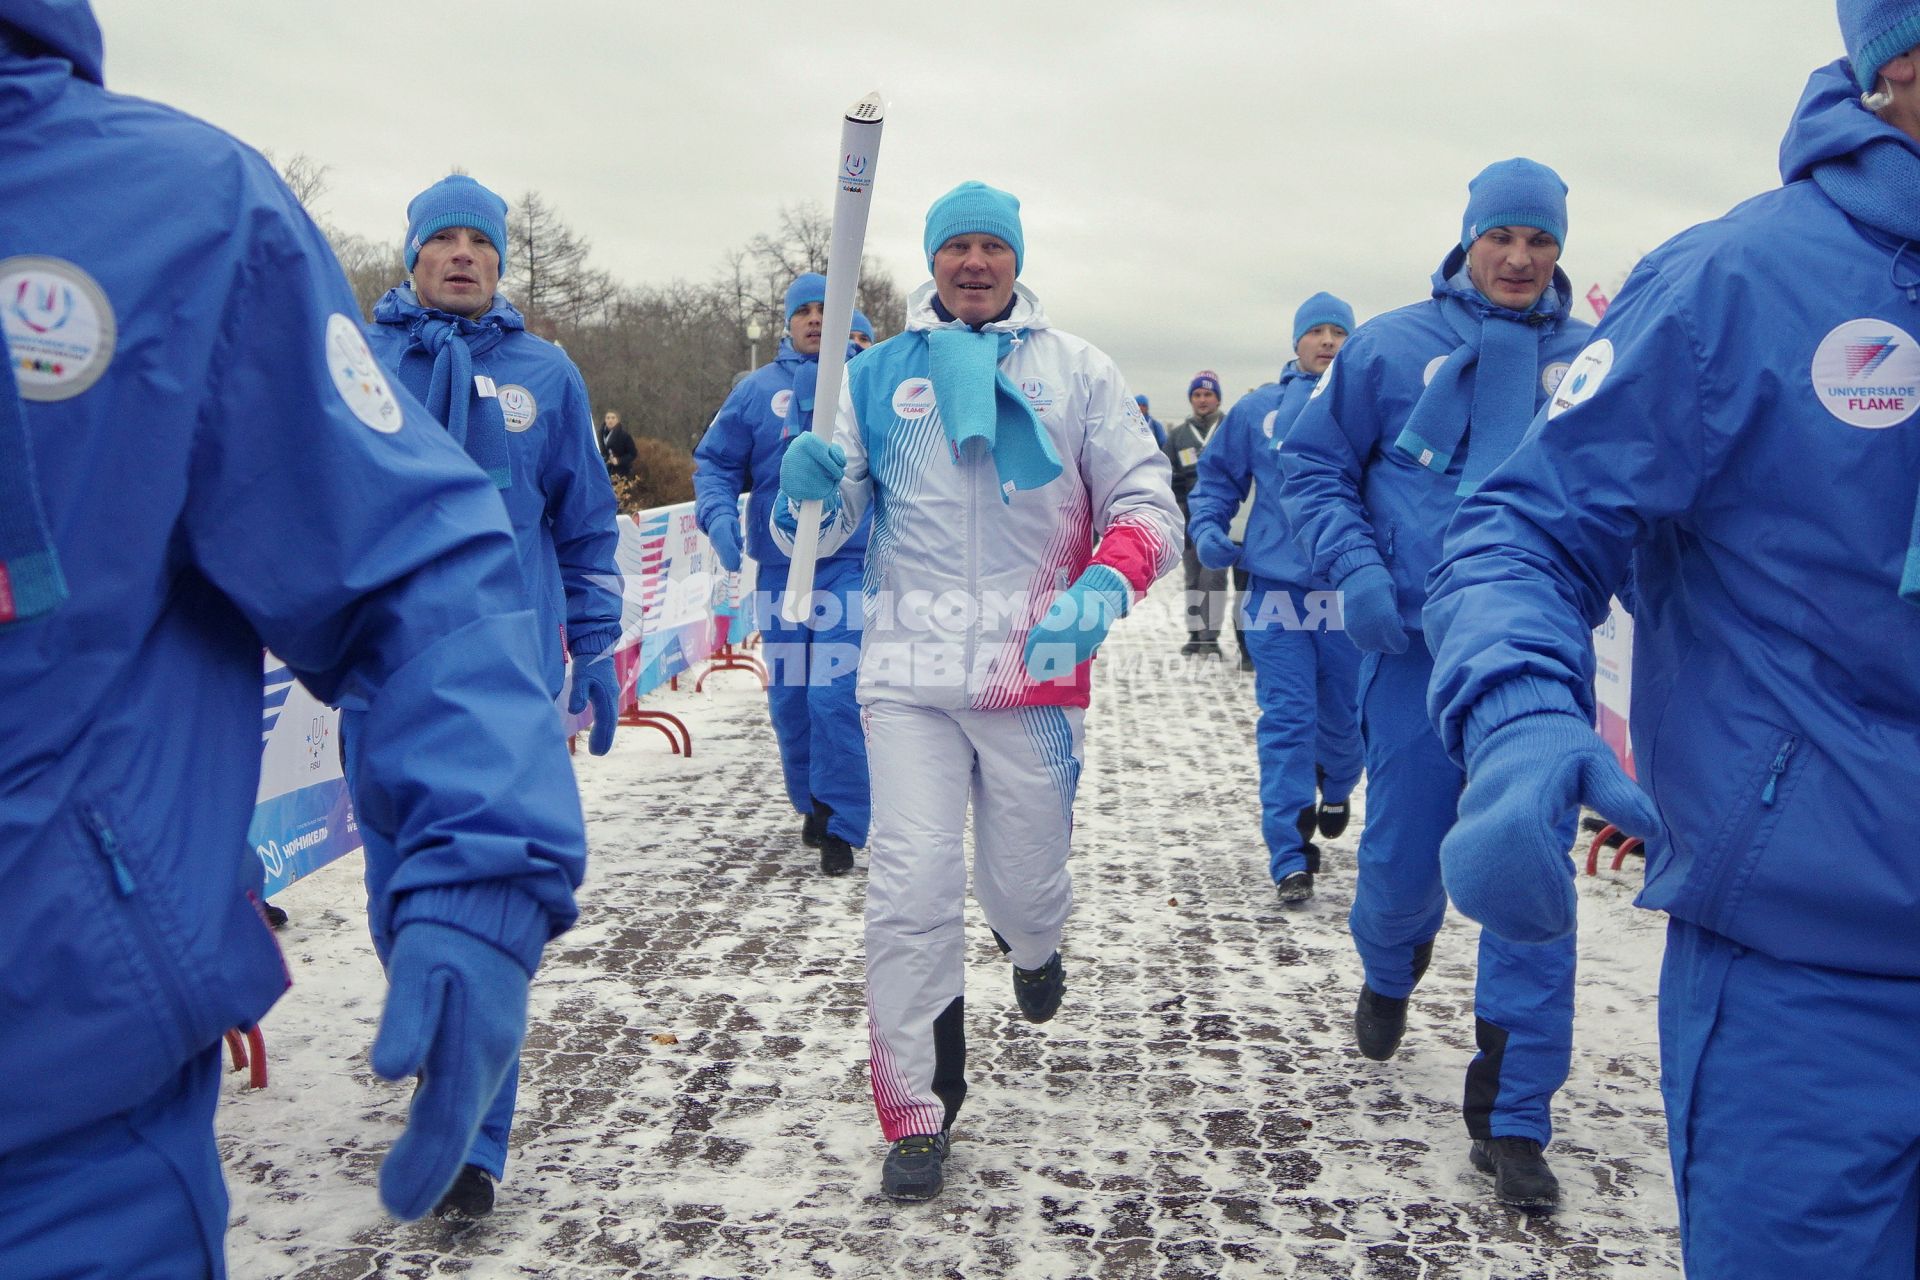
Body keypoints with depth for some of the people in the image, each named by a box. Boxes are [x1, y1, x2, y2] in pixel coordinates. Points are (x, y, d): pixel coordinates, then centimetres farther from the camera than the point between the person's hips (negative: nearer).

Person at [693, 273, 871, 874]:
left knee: (837, 695, -11)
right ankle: (811, 804, 29)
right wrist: (718, 516, -8)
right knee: (789, 696, 9)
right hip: (780, 564, 3)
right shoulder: (756, 389, 10)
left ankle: (841, 825, 0)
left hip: (853, 561, -3)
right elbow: (715, 462, 9)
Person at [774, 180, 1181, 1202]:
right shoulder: (878, 373, 10)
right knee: (910, 889, -7)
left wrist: (1104, 586, -16)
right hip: (909, 666, 1)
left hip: (1036, 668, 0)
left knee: (1024, 879, 10)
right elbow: (830, 523, 9)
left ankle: (1034, 945, 49)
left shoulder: (1075, 371, 7)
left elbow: (1147, 503, 4)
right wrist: (811, 489, -15)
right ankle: (916, 1112, 10)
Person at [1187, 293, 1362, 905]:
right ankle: (1291, 858, 3)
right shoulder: (1257, 409, 6)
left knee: (1345, 717, 15)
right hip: (1277, 593, -1)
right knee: (1286, 722, -3)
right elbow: (1216, 479, 14)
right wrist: (1206, 532, -3)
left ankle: (1335, 791, 48)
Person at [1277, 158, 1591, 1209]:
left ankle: (1512, 1118, 11)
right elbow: (1310, 466, 4)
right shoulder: (1391, 345, 1)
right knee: (1403, 857, 7)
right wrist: (1356, 568, -10)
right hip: (1415, 646, -1)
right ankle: (1388, 974, 45)